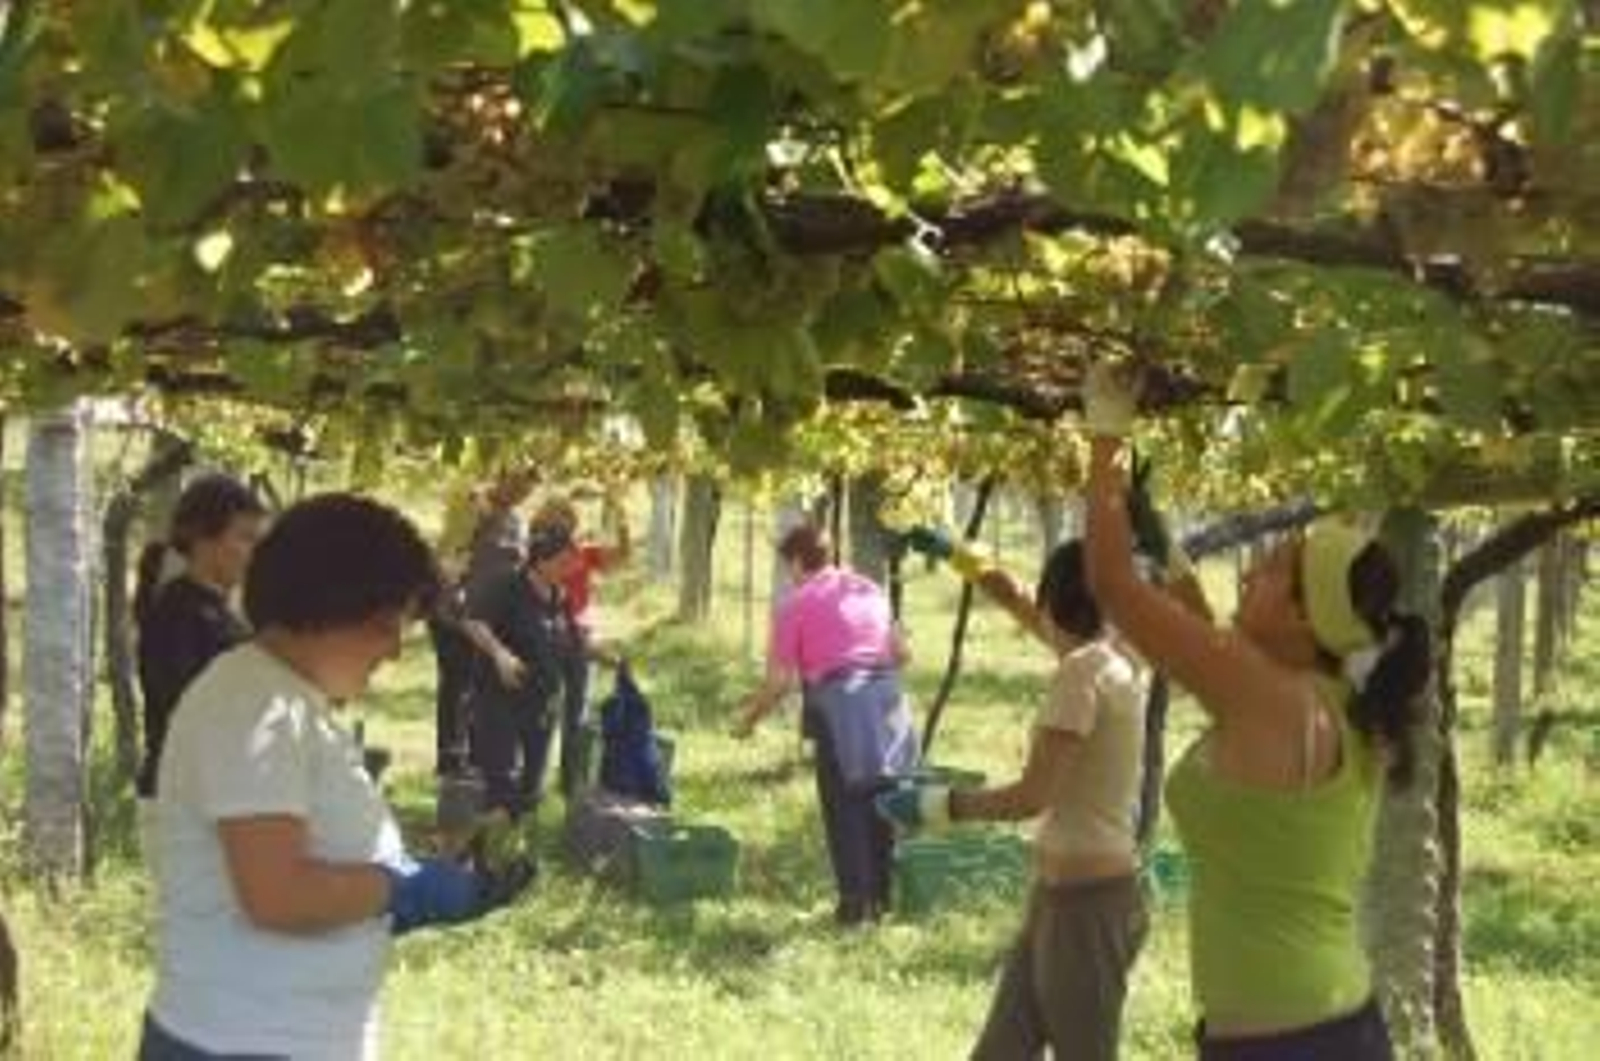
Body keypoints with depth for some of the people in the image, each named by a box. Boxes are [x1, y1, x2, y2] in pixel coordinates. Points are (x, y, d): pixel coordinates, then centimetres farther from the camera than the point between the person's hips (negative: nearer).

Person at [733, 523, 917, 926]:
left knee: (844, 807, 5)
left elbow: (779, 681, -3)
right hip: (886, 697, 5)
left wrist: (750, 717, 11)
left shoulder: (795, 605, -1)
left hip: (838, 704, -5)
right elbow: (901, 653, 18)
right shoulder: (868, 589, 15)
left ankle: (855, 900, 6)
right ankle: (881, 895, 21)